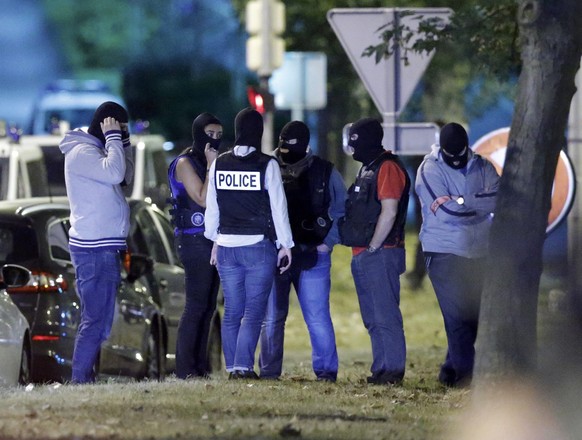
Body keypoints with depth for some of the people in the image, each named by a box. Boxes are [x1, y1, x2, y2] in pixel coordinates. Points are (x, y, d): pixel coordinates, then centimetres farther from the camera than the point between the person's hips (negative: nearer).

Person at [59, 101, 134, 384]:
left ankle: (84, 377, 12)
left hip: (105, 247, 11)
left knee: (100, 318, 11)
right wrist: (113, 138, -16)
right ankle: (80, 379, -12)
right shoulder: (81, 152, -12)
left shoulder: (96, 149, 19)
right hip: (95, 249, -11)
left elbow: (125, 177, 22)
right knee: (96, 319, -12)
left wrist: (124, 142, 14)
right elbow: (114, 172, -27)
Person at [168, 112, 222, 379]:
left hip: (212, 241, 8)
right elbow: (203, 199, -16)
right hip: (194, 240, -8)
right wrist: (211, 166, -13)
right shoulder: (185, 163, -6)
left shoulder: (211, 163, 18)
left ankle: (200, 366, 10)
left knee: (207, 306, 7)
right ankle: (186, 369, -10)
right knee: (196, 305, -11)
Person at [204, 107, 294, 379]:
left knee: (231, 311, 10)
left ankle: (232, 367, 10)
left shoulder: (219, 164, 5)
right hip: (259, 246, -4)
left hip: (226, 247, 4)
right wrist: (285, 245, 1)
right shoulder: (267, 165, -8)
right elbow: (278, 206, -5)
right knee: (254, 311, -3)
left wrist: (214, 240, 23)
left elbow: (212, 206, 11)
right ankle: (243, 365, -11)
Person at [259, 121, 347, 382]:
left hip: (312, 255, -1)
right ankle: (269, 370, 10)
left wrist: (328, 242, 0)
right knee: (272, 317, 4)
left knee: (318, 317, -3)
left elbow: (341, 211, 9)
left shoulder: (324, 172, 5)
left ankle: (326, 370, 3)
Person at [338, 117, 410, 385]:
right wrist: (360, 250, 15)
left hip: (380, 253, -10)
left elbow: (388, 212, -18)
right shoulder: (368, 169, 20)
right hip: (362, 256, 10)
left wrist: (372, 247, -17)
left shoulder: (388, 168, -11)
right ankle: (380, 370, 14)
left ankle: (393, 370, -10)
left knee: (385, 315, -10)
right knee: (372, 318, 11)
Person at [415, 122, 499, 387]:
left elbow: (500, 198, -11)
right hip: (444, 252, -4)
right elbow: (446, 212, -16)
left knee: (477, 313, 5)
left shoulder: (482, 167, 7)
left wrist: (460, 201, -21)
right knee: (458, 315, -9)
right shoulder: (430, 170, -5)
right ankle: (466, 373, -6)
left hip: (479, 253, 4)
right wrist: (480, 205, -7)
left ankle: (453, 369, 18)